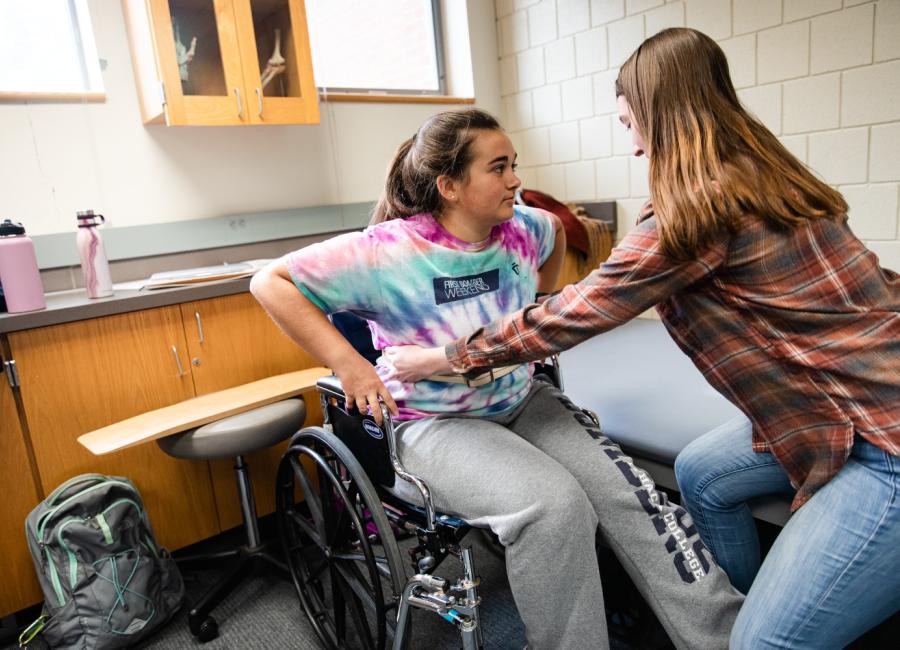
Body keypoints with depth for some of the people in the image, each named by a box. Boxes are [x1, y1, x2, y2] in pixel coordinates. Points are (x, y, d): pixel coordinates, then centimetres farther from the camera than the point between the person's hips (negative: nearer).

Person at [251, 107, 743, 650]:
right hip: (434, 423, -5)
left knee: (628, 489, -11)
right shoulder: (389, 252, -20)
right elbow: (272, 282, -18)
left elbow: (556, 229, 23)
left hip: (523, 400, 6)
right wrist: (347, 364, -25)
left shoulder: (520, 229, -3)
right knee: (555, 505, -29)